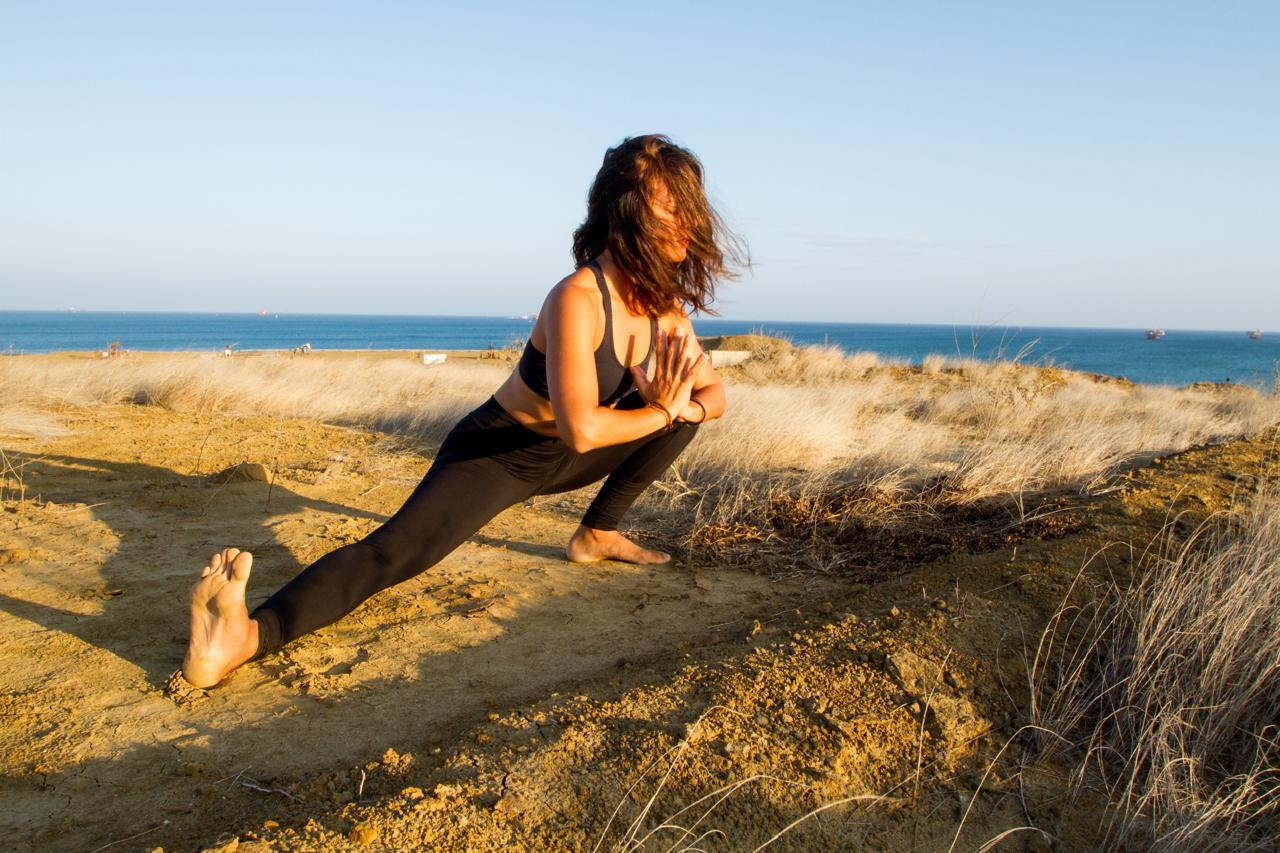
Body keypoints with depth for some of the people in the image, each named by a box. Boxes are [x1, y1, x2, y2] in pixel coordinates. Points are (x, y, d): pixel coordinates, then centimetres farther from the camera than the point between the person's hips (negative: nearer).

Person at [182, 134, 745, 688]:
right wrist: (660, 413, -21)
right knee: (391, 554, -30)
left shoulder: (664, 306, -5)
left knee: (686, 411, 2)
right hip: (495, 455, -8)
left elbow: (714, 394, 4)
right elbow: (580, 429, -38)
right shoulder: (577, 299, -29)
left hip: (560, 460, 8)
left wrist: (682, 406, -20)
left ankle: (596, 535, 11)